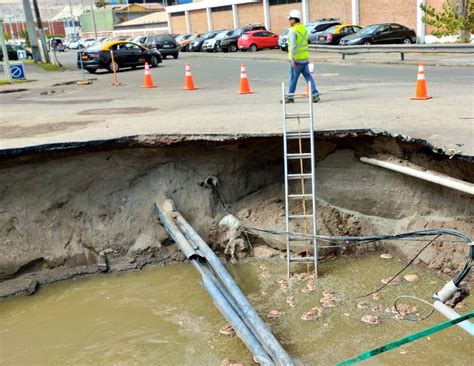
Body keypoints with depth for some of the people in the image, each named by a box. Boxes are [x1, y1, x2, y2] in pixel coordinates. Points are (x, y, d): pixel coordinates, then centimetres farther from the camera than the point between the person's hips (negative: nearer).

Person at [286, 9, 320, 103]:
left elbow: (293, 46, -21)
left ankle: (290, 96, 12)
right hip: (305, 58, 8)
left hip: (297, 59, -7)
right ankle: (315, 94, 2)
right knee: (308, 76, 9)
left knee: (293, 78, 3)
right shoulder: (303, 28, 12)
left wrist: (292, 59, -23)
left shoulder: (293, 31, -14)